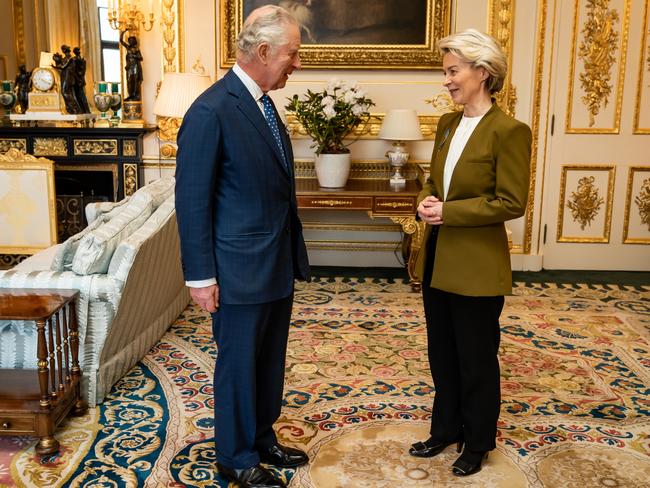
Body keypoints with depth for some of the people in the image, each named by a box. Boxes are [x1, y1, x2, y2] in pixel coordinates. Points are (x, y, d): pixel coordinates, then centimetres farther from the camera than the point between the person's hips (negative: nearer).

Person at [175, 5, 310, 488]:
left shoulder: (264, 103, 9)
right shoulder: (211, 111, -18)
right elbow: (192, 201, -16)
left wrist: (292, 254, 15)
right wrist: (201, 276, -15)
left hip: (278, 264, 8)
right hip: (240, 268, -8)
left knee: (270, 360, 19)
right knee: (239, 364, 9)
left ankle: (262, 438, 38)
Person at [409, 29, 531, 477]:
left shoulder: (509, 131, -15)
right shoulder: (447, 124, 8)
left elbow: (512, 203, -16)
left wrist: (448, 212, -19)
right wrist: (426, 202, -5)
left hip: (477, 266, -7)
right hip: (437, 260, 7)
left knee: (476, 358, 10)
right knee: (442, 353, 18)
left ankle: (478, 443, 30)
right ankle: (446, 429, 37)